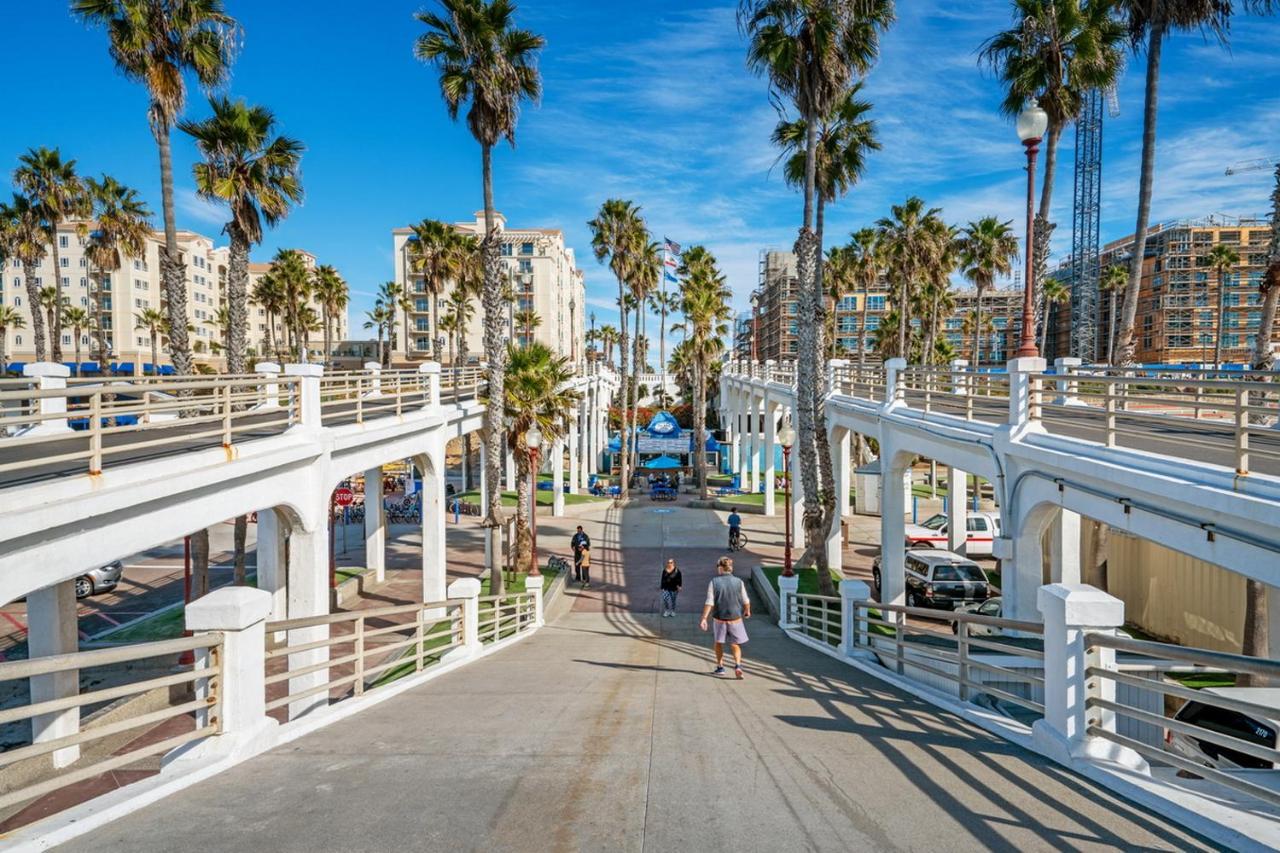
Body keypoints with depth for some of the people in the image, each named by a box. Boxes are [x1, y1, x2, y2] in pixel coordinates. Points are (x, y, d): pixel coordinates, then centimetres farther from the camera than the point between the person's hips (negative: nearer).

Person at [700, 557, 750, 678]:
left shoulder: (714, 582, -9)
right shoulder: (738, 582, -5)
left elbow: (709, 603, -13)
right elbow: (746, 601, 2)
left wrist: (704, 618, -10)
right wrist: (747, 611, 21)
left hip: (719, 618, -1)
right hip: (735, 618, 1)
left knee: (718, 643, 20)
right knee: (735, 645, 12)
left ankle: (720, 667, 25)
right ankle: (738, 665, -10)